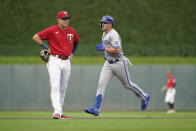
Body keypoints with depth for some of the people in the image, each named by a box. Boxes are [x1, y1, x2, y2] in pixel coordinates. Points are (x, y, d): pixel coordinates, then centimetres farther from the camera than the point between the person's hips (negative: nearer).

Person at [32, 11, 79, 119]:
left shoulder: (72, 31, 10)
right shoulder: (52, 30, -7)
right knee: (55, 87, -16)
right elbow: (35, 37, -6)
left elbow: (76, 41, 32)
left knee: (63, 89, 9)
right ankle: (56, 112, -24)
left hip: (66, 62, 6)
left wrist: (72, 52, 20)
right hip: (54, 61, -6)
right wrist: (46, 48, -7)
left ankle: (60, 113, 16)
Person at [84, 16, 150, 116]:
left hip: (119, 63, -8)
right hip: (108, 63, 8)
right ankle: (96, 109, -14)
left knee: (127, 84, 7)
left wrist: (104, 48, -24)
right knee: (101, 84, -7)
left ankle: (144, 97, 30)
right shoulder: (105, 34, 10)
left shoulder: (113, 35, -20)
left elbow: (118, 50, -30)